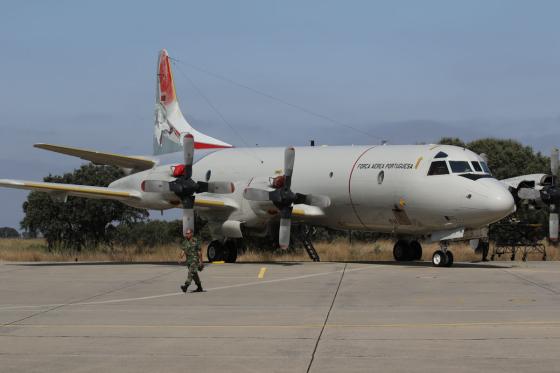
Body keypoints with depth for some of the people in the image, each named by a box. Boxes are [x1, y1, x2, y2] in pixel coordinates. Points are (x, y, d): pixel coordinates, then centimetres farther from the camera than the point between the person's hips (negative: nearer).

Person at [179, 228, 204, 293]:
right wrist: (181, 258, -12)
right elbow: (183, 251, 6)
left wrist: (201, 261, -5)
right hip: (188, 260, 7)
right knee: (194, 274, 12)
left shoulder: (196, 241, -7)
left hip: (195, 259, -7)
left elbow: (199, 251, -5)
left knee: (191, 272, -19)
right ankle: (199, 287, 23)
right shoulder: (185, 242, 9)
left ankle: (186, 286, -31)